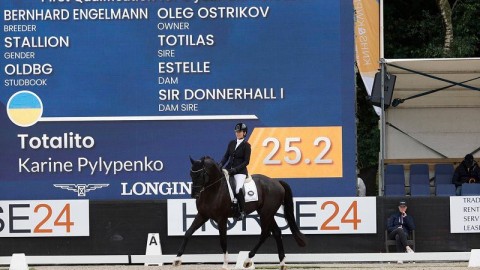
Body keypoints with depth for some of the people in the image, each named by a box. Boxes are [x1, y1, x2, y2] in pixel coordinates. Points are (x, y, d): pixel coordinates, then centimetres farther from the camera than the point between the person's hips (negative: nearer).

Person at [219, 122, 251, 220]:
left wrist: (235, 169, -17)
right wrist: (220, 165, -5)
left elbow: (246, 161, -8)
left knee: (238, 189, -26)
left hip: (240, 171, -7)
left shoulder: (246, 145, -4)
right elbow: (226, 156, 13)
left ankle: (242, 211, -11)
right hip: (229, 169, 7)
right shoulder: (231, 143, 12)